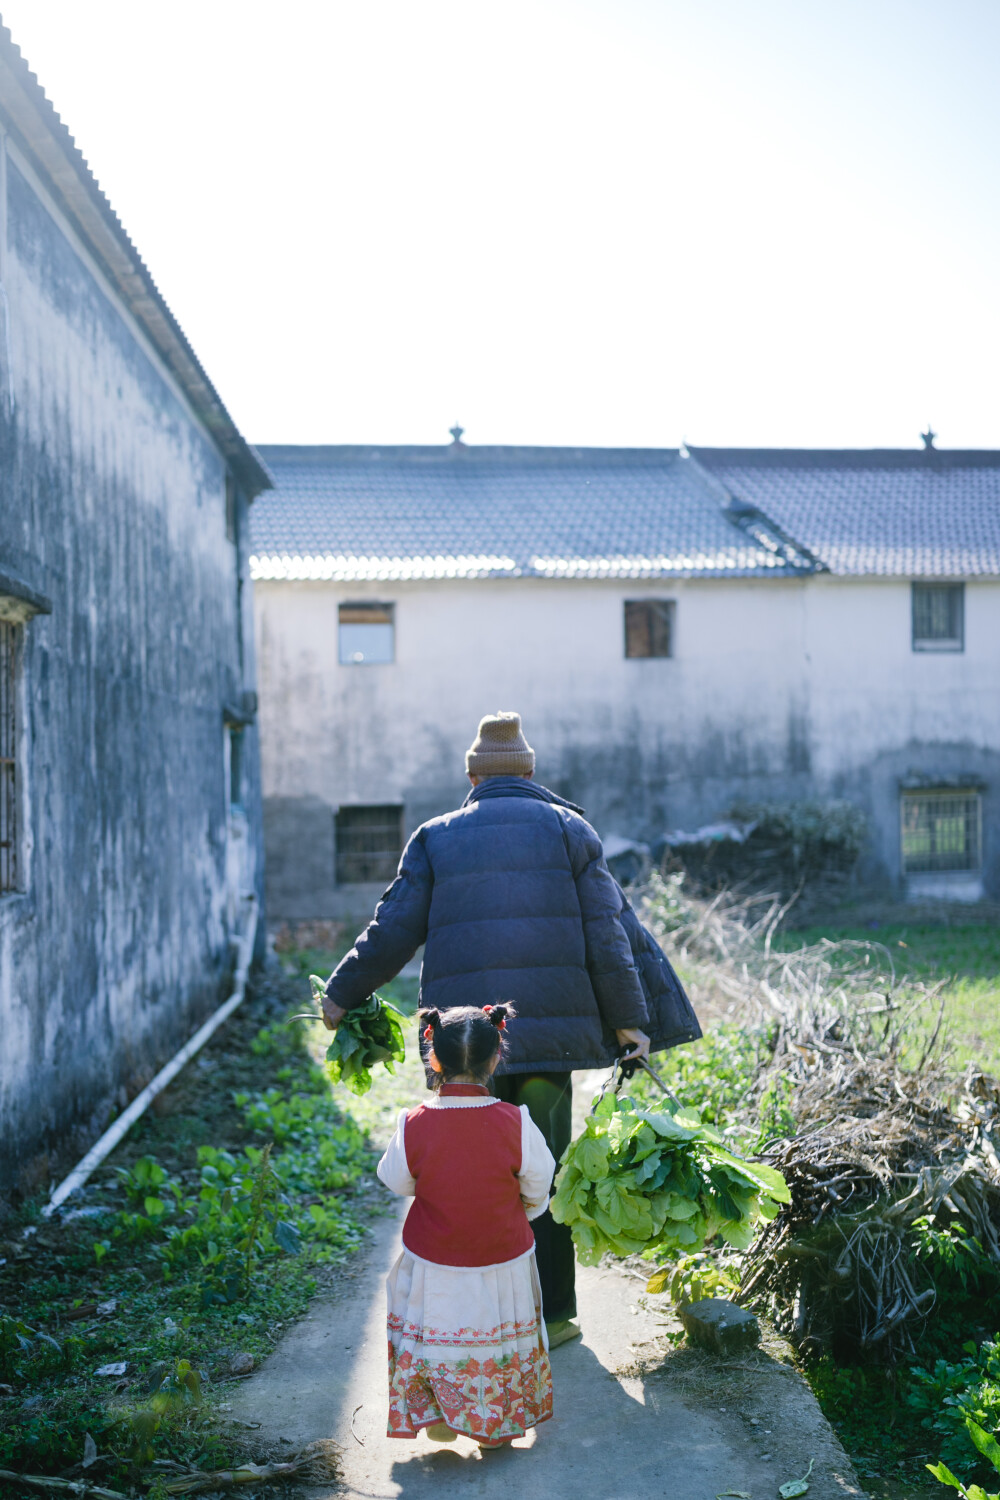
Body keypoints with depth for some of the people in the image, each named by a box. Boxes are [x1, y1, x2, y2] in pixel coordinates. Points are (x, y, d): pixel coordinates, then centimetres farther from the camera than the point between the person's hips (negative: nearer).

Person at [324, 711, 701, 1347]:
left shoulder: (437, 838, 8)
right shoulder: (568, 828, 7)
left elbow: (393, 932, 6)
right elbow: (607, 934, 2)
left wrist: (342, 996, 19)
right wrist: (628, 1020, 8)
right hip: (548, 1029, 0)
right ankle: (552, 1315, 14)